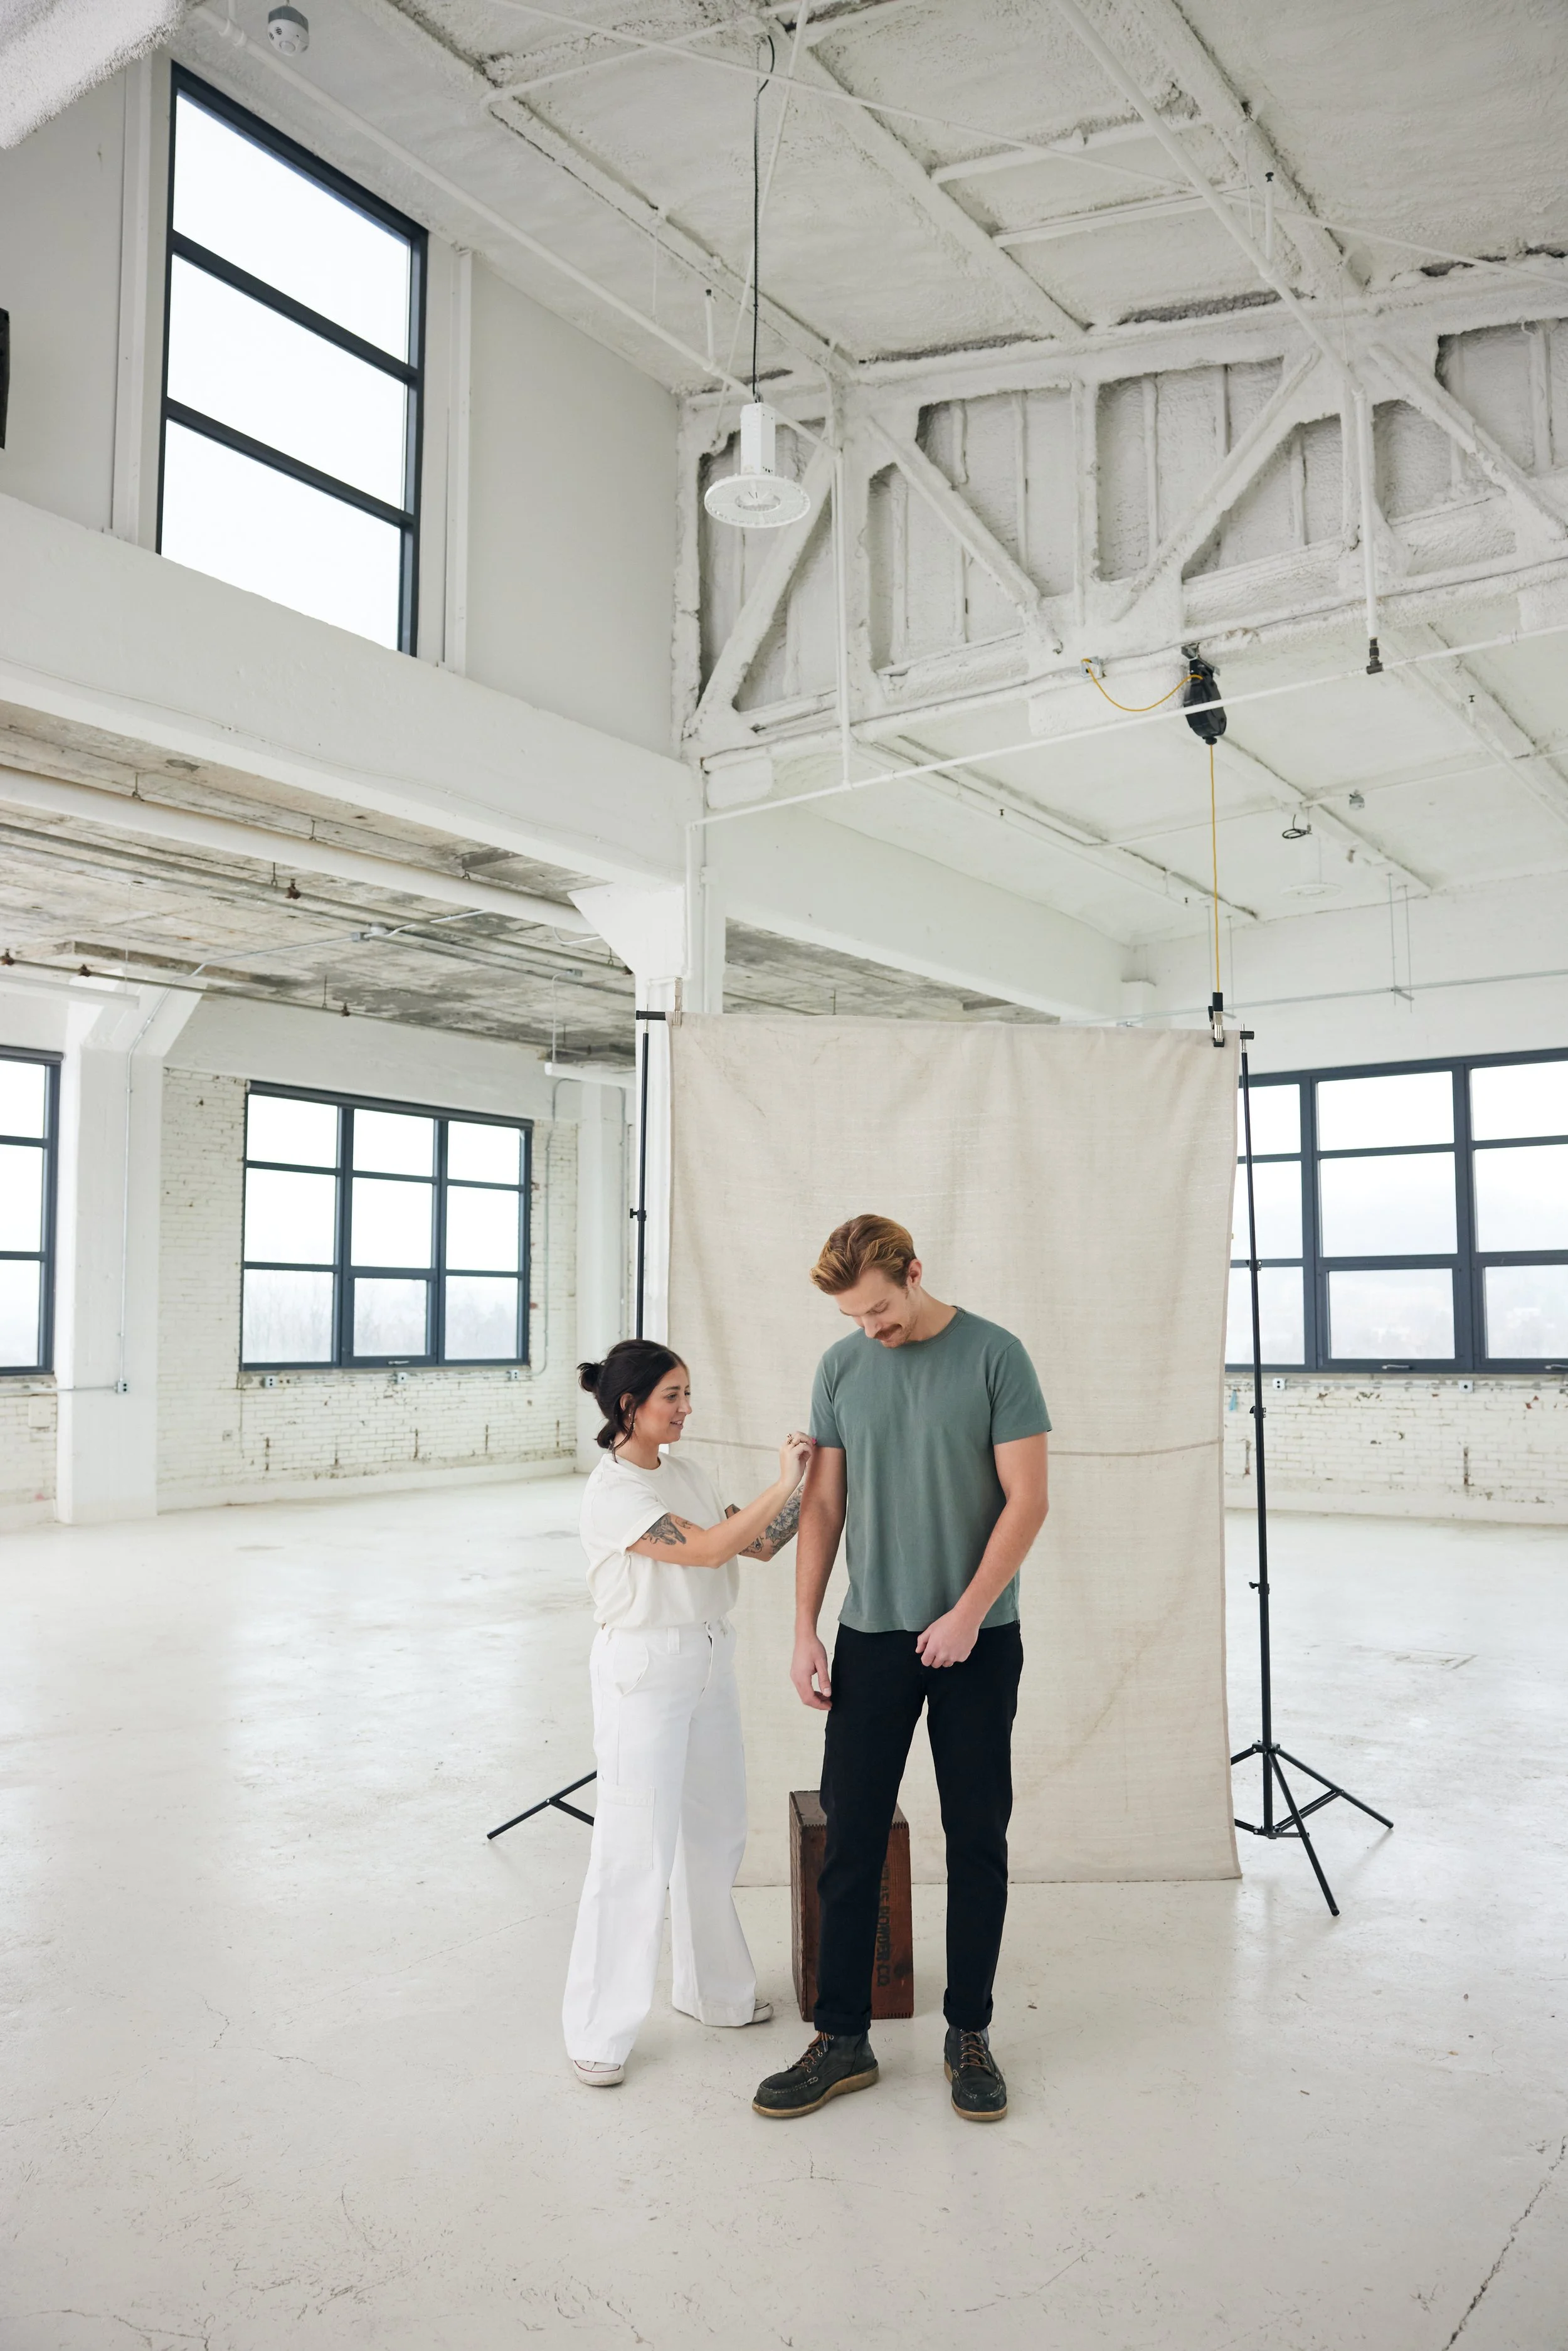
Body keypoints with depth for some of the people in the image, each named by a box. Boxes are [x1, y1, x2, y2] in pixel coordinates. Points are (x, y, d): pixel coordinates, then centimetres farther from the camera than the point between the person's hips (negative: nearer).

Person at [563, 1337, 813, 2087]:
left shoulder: (685, 1473, 8)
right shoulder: (611, 1492, -16)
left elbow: (757, 1545, 7)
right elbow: (708, 1548, -23)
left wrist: (807, 1486, -5)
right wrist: (783, 1485, -22)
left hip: (710, 1661, 8)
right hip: (643, 1672, -7)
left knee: (713, 1834, 16)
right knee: (635, 1848, -3)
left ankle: (713, 1989, 35)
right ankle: (599, 2033, 11)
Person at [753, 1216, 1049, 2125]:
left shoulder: (994, 1356, -7)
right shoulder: (841, 1368, 4)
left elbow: (1027, 1498, -7)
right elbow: (824, 1505, 8)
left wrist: (967, 1614, -13)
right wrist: (805, 1630, 3)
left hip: (977, 1639, -2)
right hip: (871, 1637, 3)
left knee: (979, 1842, 8)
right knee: (853, 1839, 5)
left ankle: (970, 2033, 22)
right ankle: (843, 2039, 17)